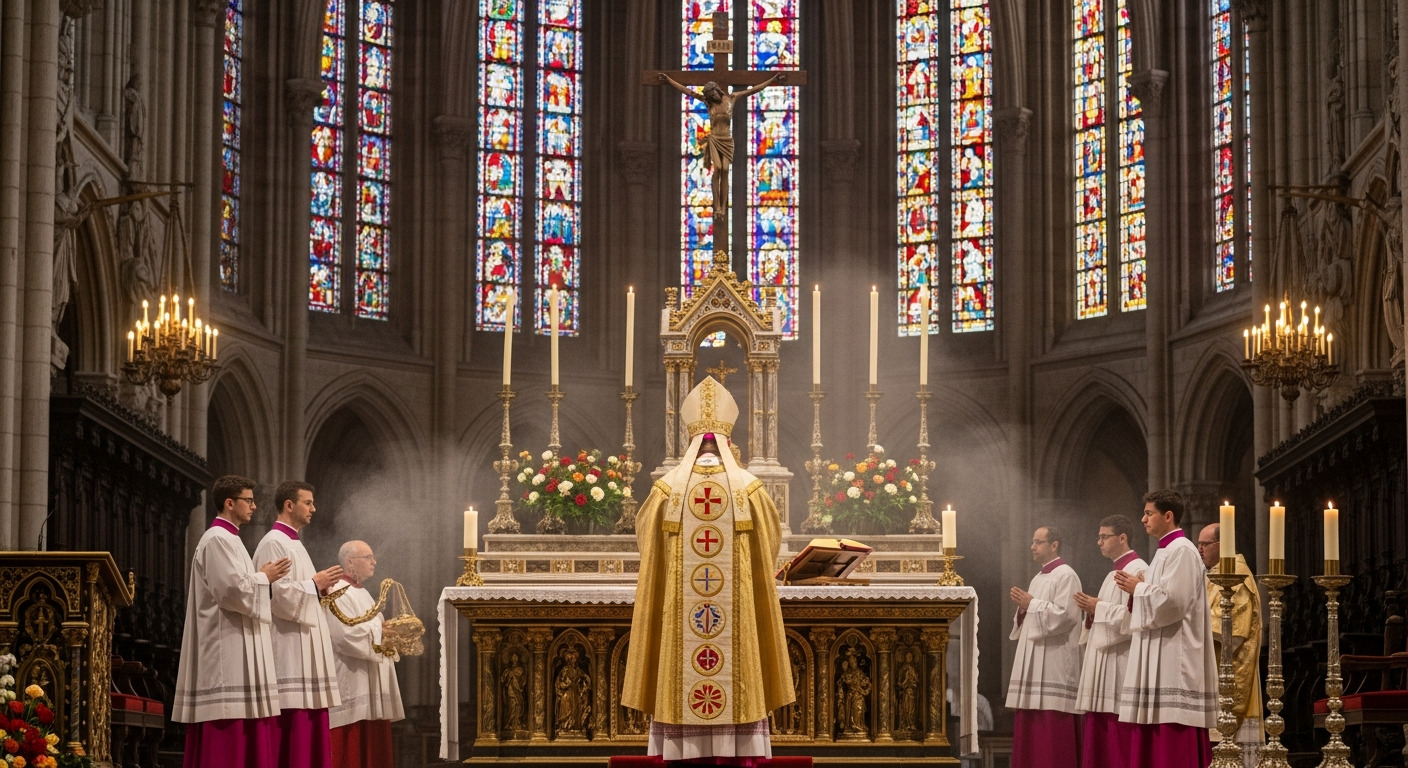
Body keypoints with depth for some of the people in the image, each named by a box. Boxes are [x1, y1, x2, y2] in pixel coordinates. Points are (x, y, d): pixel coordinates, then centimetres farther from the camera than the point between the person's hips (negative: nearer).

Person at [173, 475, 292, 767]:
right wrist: (264, 577, -7)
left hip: (235, 649, 11)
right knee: (225, 733, -12)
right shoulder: (218, 539, -12)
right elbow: (232, 590, -21)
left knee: (238, 736, 7)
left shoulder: (228, 539, 20)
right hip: (225, 647, -11)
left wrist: (261, 578, 13)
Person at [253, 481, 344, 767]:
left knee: (310, 729, 6)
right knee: (292, 729, -12)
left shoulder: (294, 544, 21)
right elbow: (275, 594, -19)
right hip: (289, 649, -10)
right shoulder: (273, 543, -9)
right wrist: (314, 584, -10)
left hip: (307, 650, 10)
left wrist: (320, 590, 9)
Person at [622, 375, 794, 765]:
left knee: (680, 685, 3)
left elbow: (645, 535, 15)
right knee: (737, 687, 2)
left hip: (675, 612, 0)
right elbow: (771, 538, 12)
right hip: (738, 615, 0)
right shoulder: (749, 490, -2)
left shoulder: (667, 490, -1)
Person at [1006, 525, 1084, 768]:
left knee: (1052, 727, -11)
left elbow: (1065, 615, -19)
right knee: (1032, 728, 6)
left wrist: (1031, 604, -11)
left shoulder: (1066, 576, -7)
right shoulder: (1038, 578, 21)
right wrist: (1023, 608, 4)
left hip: (1054, 664, -9)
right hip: (1034, 662, 9)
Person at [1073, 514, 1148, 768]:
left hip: (1121, 660, -10)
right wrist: (1092, 610, 6)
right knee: (1099, 728, 7)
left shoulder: (1138, 570, -10)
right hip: (1103, 658, 10)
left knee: (1119, 735, -9)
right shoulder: (1115, 573, 21)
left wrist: (1098, 608, -13)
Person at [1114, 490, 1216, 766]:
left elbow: (1171, 601, -22)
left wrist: (1139, 589, -7)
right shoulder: (1165, 551, 20)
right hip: (1157, 656, 11)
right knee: (1153, 743, 8)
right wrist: (1137, 589, 7)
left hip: (1174, 659, -11)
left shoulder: (1181, 551, -12)